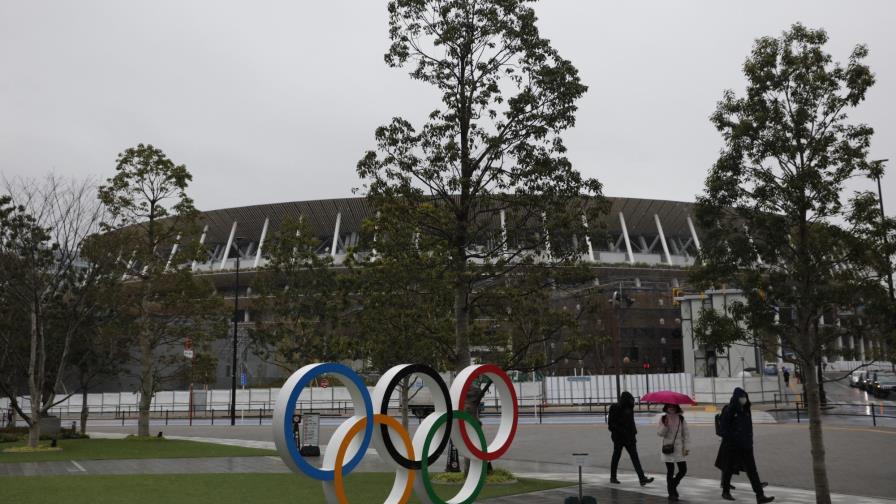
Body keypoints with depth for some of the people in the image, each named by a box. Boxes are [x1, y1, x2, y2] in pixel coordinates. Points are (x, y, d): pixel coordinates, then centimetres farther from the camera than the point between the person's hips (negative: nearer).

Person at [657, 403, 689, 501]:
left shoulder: (681, 419, 2)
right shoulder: (663, 419, -2)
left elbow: (686, 433, 4)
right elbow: (659, 433, -5)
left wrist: (685, 447, -1)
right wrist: (665, 425, -22)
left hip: (679, 448, 2)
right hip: (668, 448, -2)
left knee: (683, 470, 1)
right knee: (670, 471, 1)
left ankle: (673, 486, 28)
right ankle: (671, 493, 14)